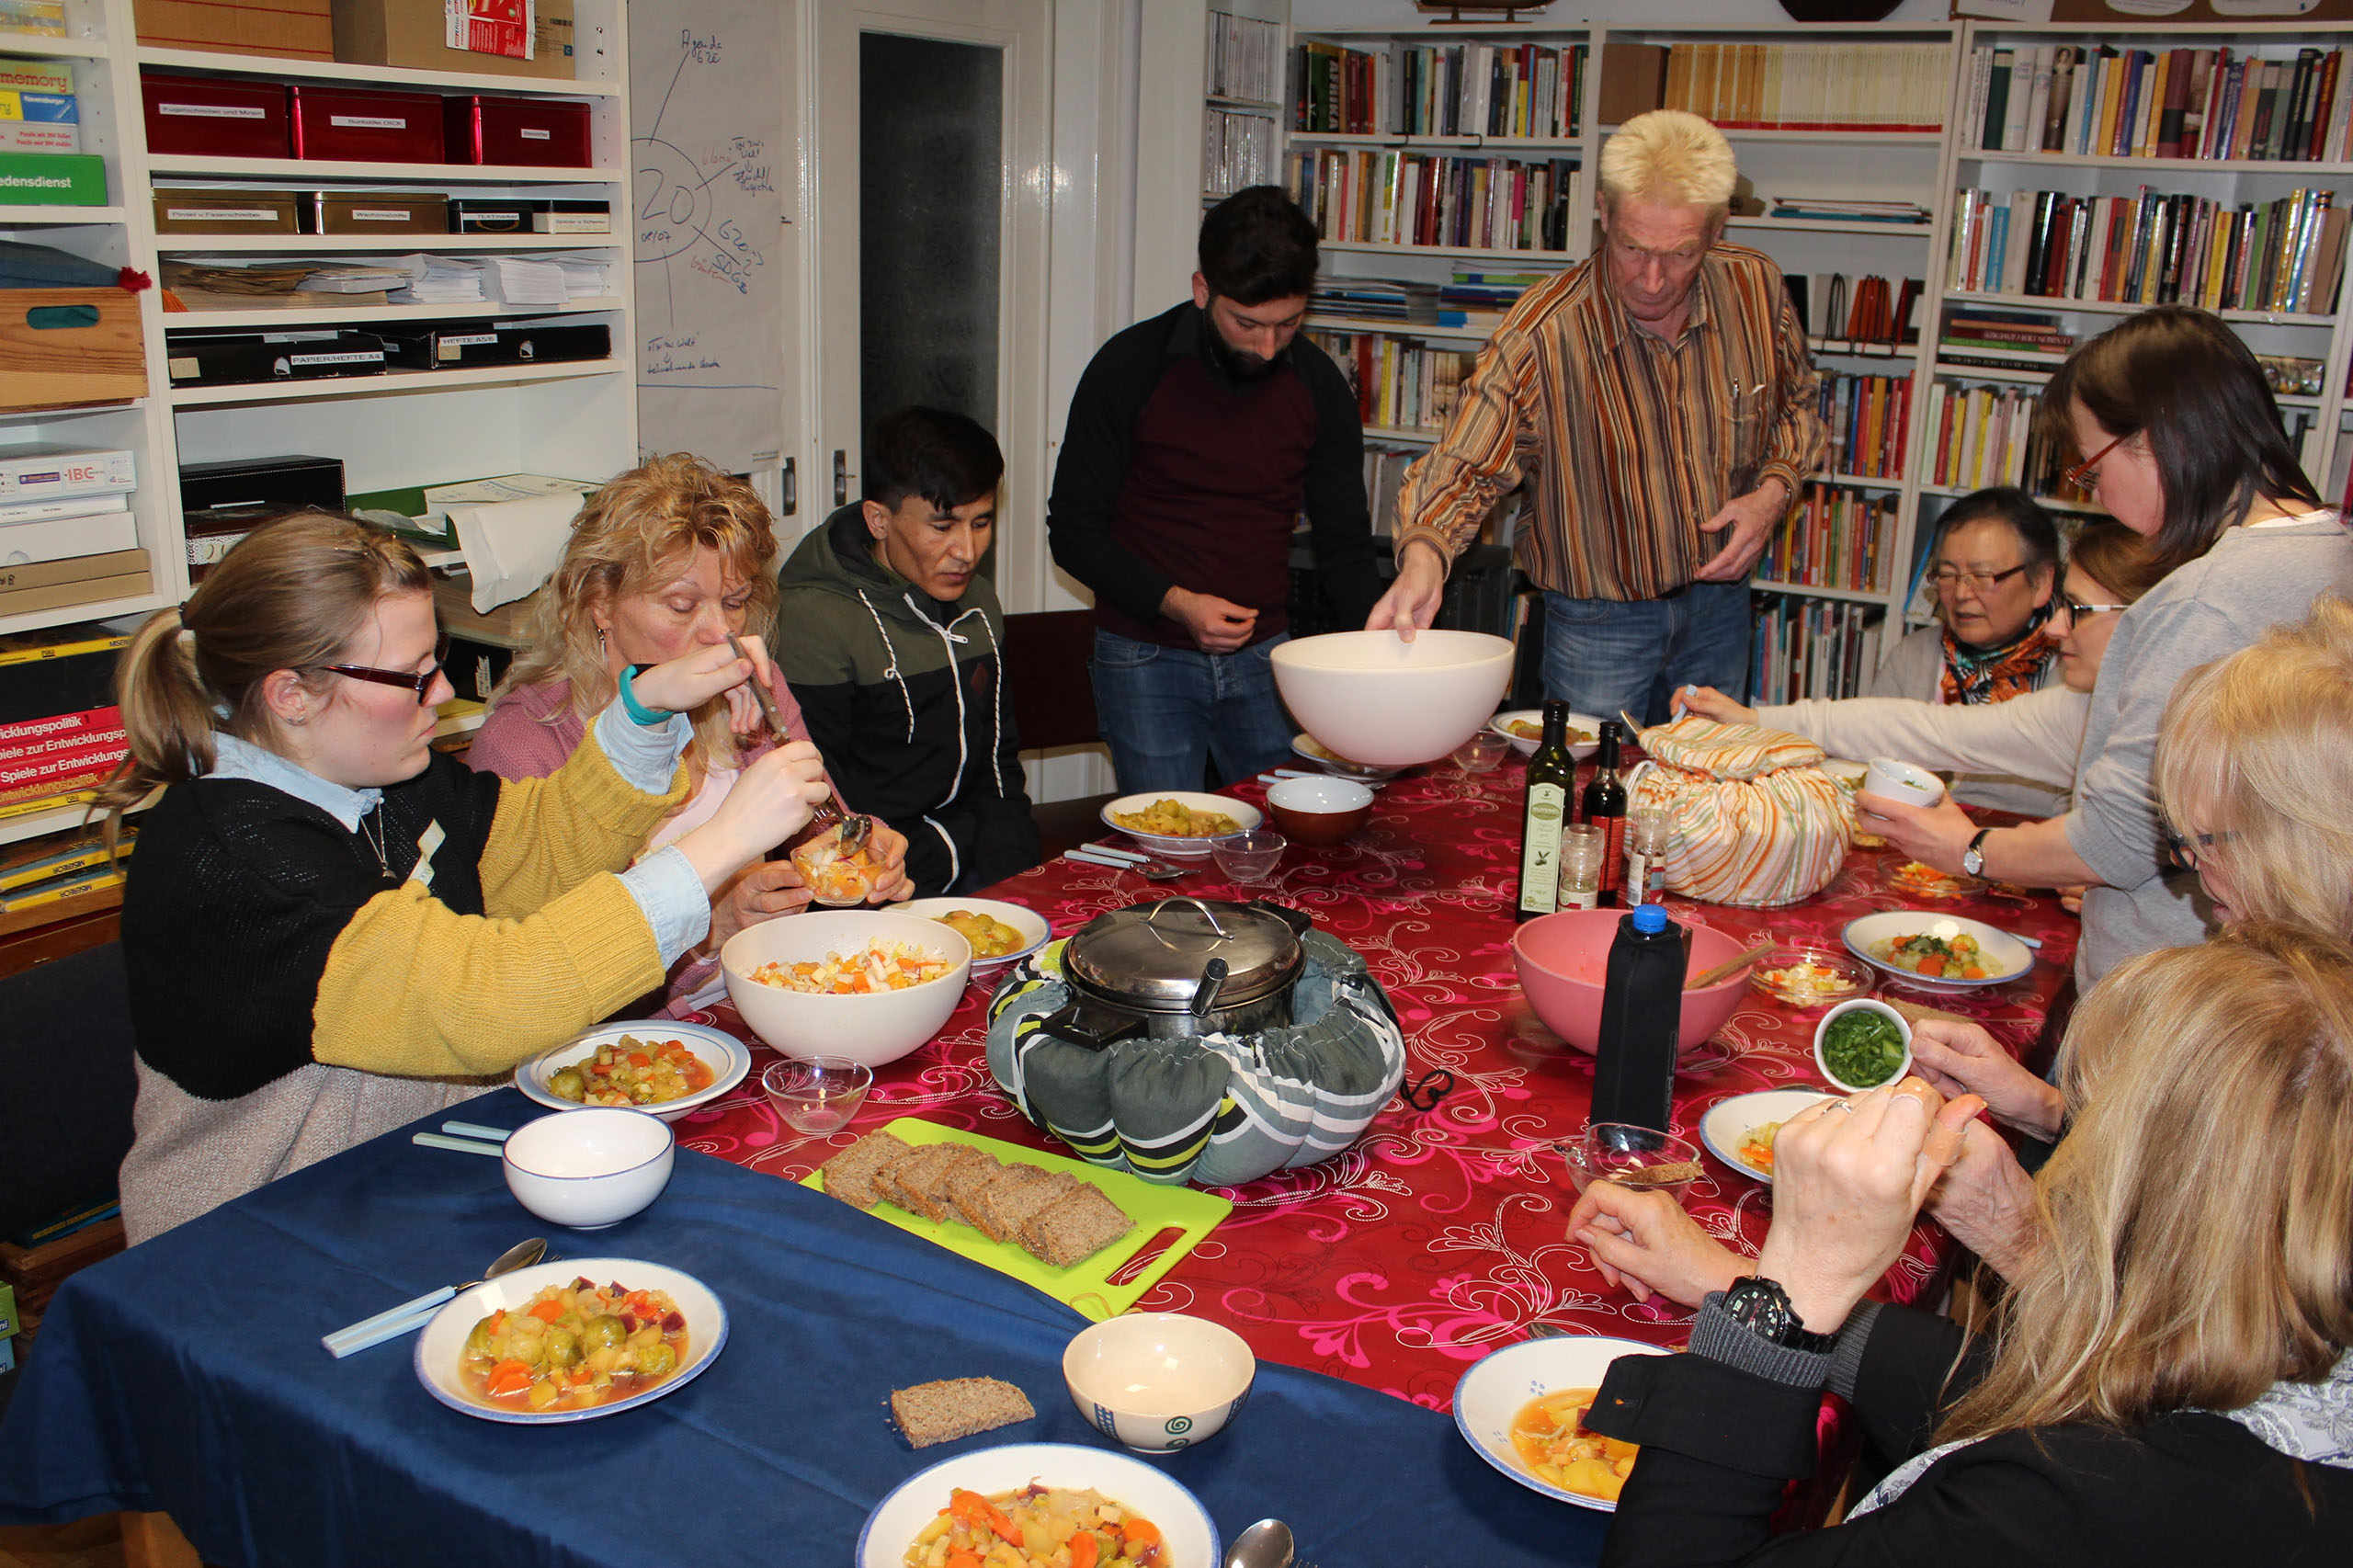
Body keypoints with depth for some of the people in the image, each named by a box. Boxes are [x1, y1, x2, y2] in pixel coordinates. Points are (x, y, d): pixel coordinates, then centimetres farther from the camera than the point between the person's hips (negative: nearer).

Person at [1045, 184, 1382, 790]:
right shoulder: (1131, 367, -10)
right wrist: (1174, 602, -20)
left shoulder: (1319, 386, -1)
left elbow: (1344, 543, 4)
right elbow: (1073, 530, -7)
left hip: (1263, 658, 3)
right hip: (1147, 660, -3)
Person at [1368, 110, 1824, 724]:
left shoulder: (1757, 287, -9)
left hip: (1721, 603, 5)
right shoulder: (1542, 330, -24)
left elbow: (1798, 404, 9)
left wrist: (1774, 489, -9)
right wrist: (1423, 556, -46)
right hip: (1599, 620, -4)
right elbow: (1465, 465, -26)